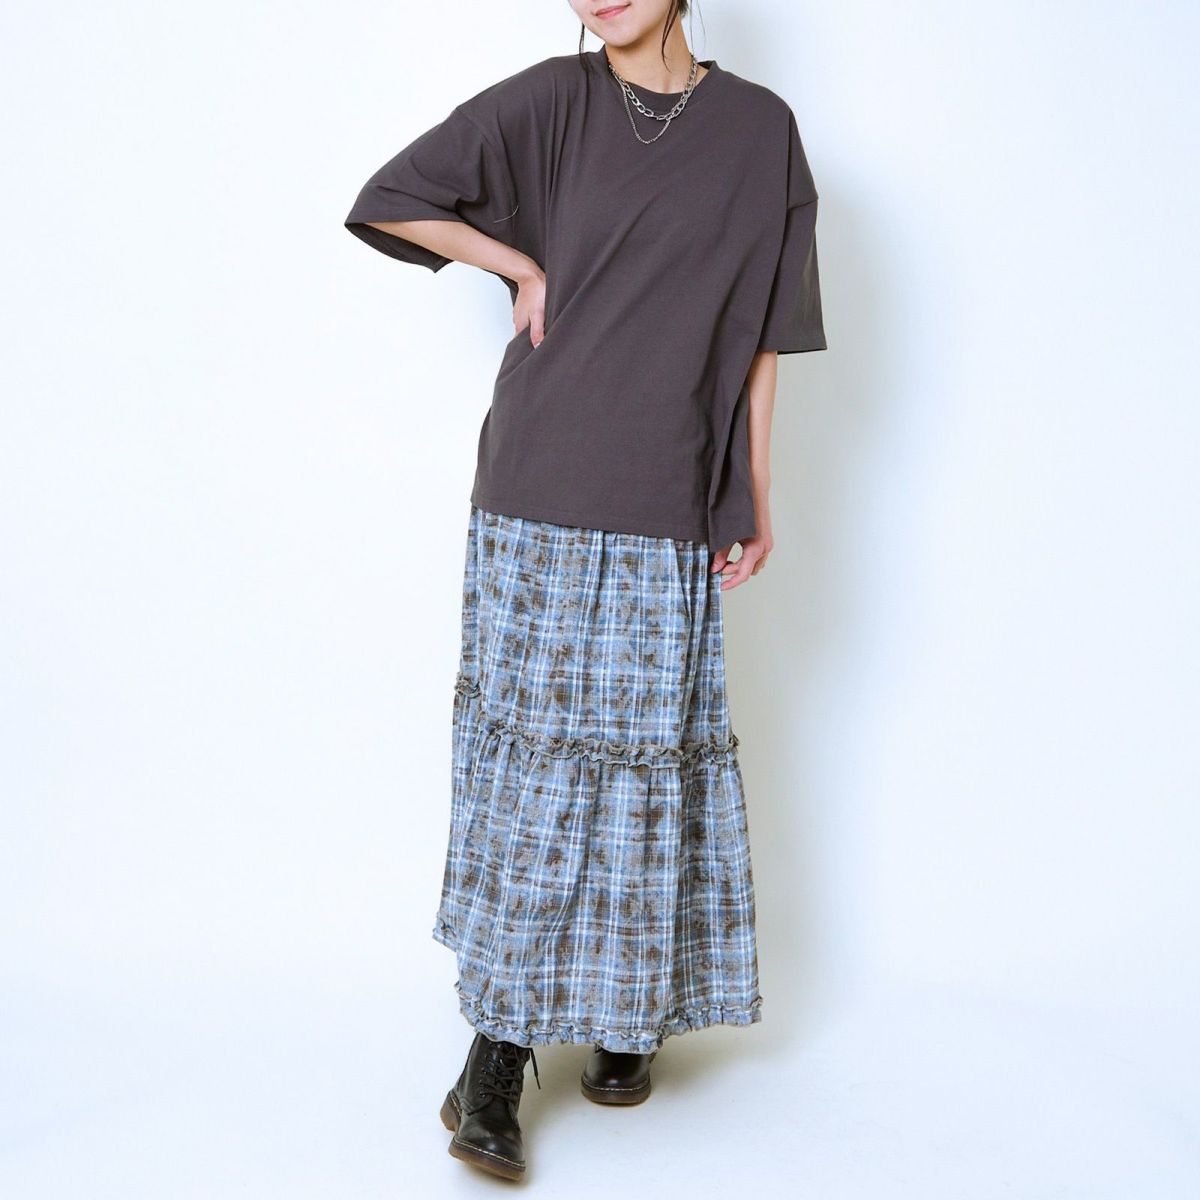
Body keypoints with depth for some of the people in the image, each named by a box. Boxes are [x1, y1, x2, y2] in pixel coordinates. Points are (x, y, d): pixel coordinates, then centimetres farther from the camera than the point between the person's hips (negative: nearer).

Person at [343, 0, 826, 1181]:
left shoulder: (759, 130, 7)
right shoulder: (552, 100, 3)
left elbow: (759, 331, 7)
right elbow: (389, 198, 6)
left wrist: (756, 496, 5)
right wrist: (526, 268, 1)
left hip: (666, 509, 1)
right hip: (539, 489, -1)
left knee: (647, 754, 5)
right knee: (530, 749, -2)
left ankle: (630, 1011, 24)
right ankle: (498, 1051, 5)